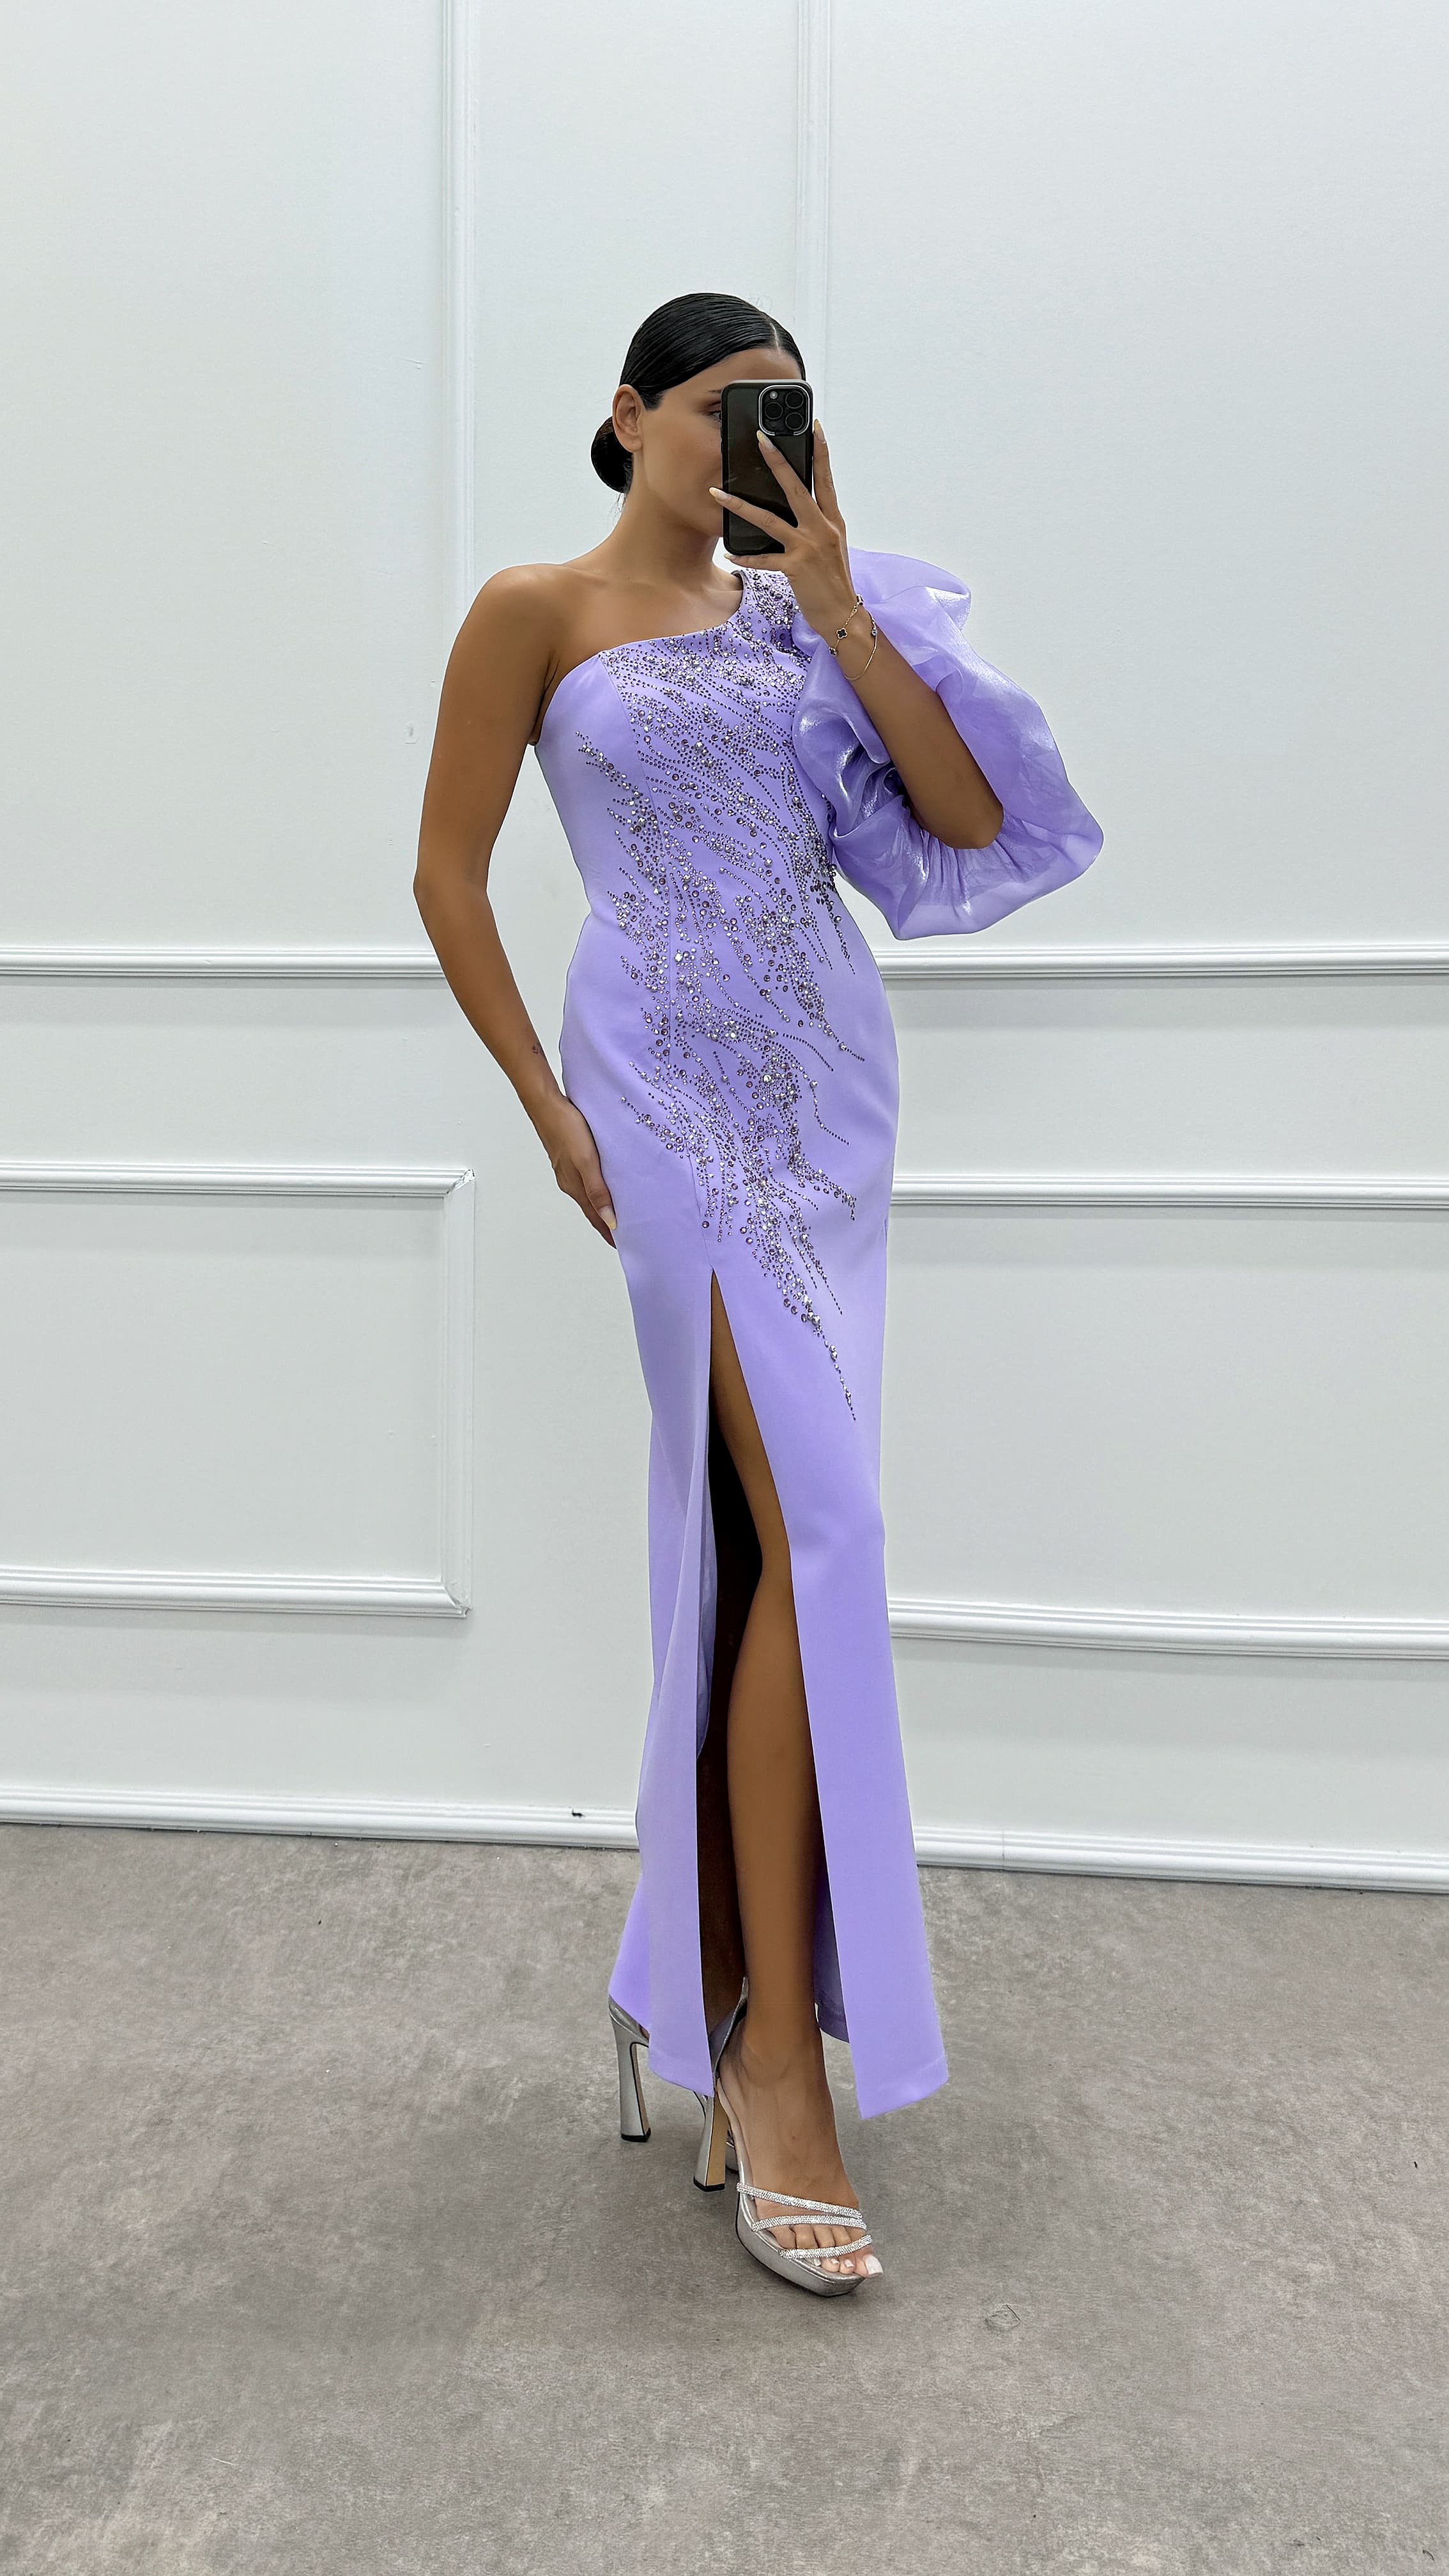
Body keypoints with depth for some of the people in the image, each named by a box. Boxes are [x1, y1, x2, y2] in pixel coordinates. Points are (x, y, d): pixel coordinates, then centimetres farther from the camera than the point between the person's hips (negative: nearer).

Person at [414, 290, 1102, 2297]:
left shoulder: (796, 612, 15)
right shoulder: (538, 612, 4)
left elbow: (974, 819, 5)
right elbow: (449, 875, 2)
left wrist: (840, 607, -1)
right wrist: (548, 1106, -5)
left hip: (832, 1084, 5)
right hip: (676, 1086, -5)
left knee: (751, 1530, 6)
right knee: (816, 1523, -15)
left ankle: (703, 1968, 21)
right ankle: (777, 2048, -4)